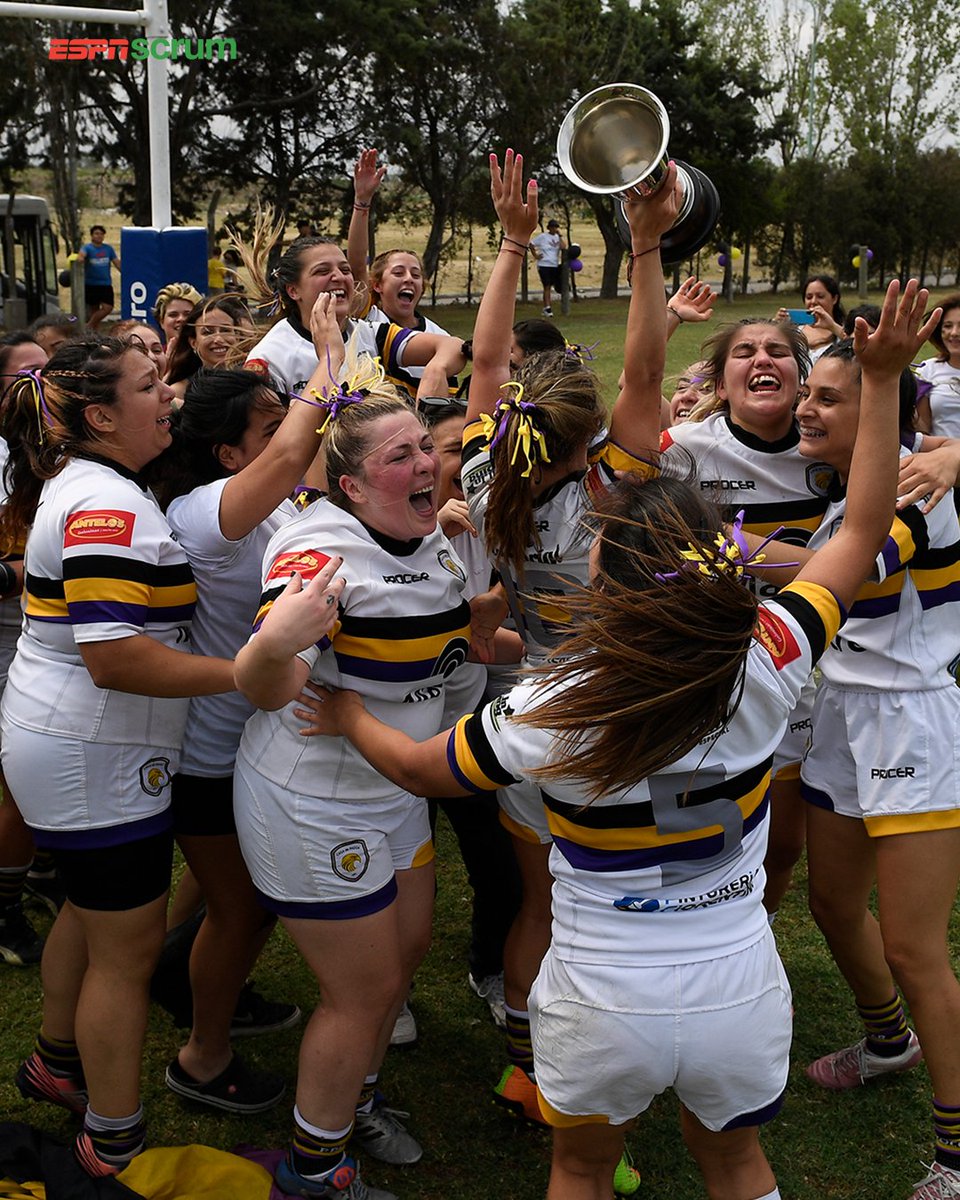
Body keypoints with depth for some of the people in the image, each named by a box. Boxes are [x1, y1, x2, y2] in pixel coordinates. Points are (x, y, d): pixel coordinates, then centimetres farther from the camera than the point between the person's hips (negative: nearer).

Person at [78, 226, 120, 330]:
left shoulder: (108, 248, 9)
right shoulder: (87, 247, -2)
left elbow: (117, 263, 10)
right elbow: (82, 254, -23)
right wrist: (80, 258, -46)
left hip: (106, 284, 3)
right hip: (91, 284, -3)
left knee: (108, 307, -12)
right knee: (94, 309, 3)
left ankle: (89, 326, 2)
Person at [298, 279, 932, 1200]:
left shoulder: (544, 716, -24)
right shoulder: (764, 667, -20)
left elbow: (414, 767, -4)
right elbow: (863, 529, -5)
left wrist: (346, 716, 16)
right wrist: (880, 378, -2)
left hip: (603, 1009, -2)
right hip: (741, 996, 2)